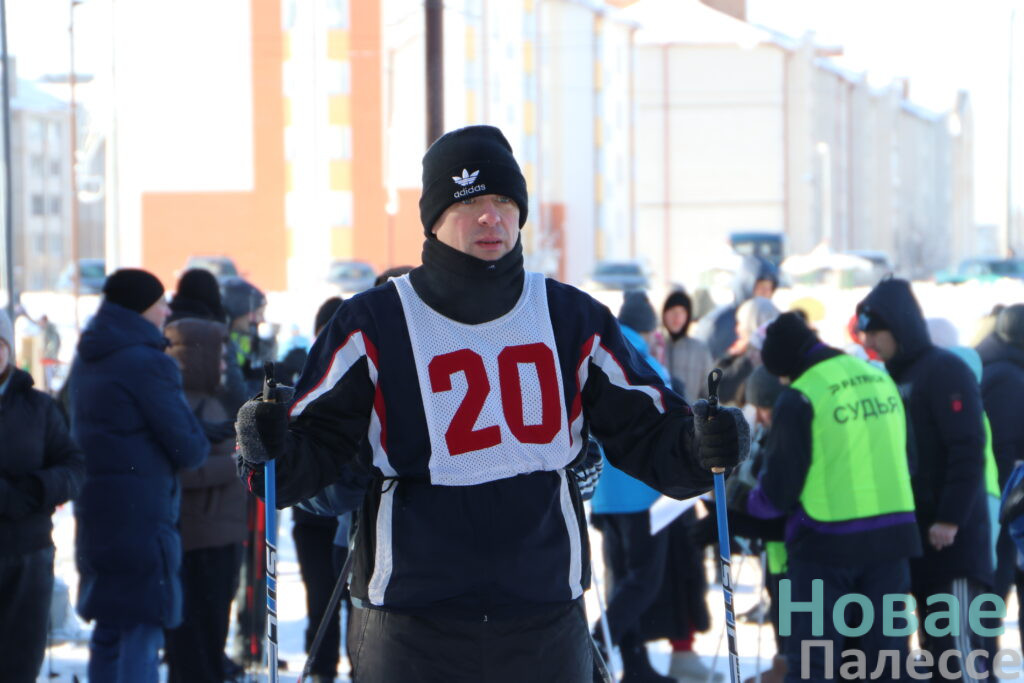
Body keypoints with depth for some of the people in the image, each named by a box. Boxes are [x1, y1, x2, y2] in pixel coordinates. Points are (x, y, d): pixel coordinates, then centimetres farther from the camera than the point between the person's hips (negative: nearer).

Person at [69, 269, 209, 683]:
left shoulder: (86, 360, 13)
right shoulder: (148, 364, -15)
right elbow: (189, 449, -15)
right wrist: (201, 445, 9)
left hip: (93, 510, 9)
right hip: (141, 514, -9)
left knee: (108, 630, 16)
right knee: (142, 631, -7)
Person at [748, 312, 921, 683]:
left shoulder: (800, 398, -11)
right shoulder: (881, 381, 9)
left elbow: (779, 488, -9)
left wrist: (749, 501, 11)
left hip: (827, 542, -6)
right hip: (892, 537, 6)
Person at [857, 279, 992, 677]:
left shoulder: (945, 372, -10)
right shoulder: (893, 379, 16)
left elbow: (968, 452, -16)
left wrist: (950, 519, -20)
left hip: (953, 536, -8)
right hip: (914, 533, 9)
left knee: (960, 642, -11)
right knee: (936, 644, 9)